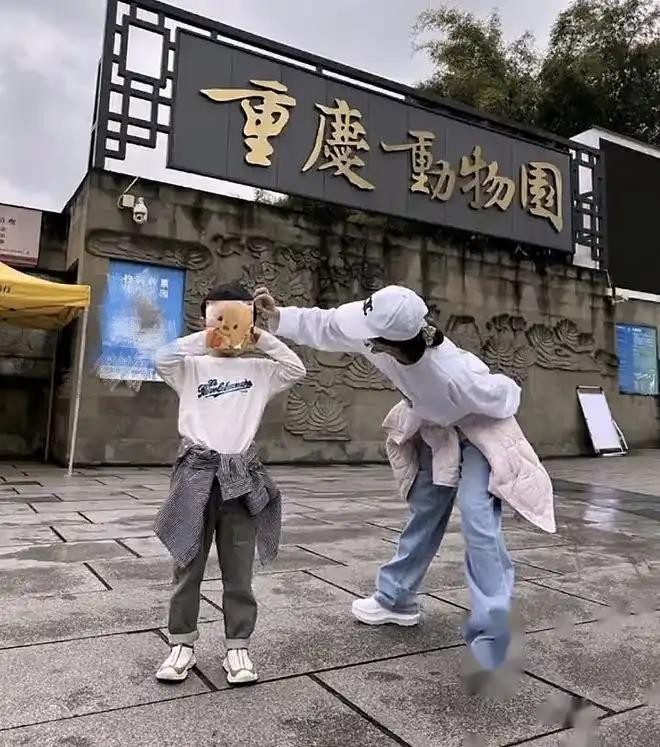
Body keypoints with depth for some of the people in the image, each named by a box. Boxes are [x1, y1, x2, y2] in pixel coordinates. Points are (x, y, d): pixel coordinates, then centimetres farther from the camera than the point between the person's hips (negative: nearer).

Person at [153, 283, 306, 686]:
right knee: (188, 566, 10)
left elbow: (297, 369, -1)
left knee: (239, 570, 9)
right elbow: (163, 359, -12)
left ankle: (238, 648, 22)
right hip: (198, 472, -1)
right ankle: (183, 644, 26)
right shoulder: (193, 367, 5)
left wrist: (262, 338, 0)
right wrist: (202, 340, -9)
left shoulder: (259, 370, 10)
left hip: (242, 476, 1)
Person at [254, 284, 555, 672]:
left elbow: (505, 396, -23)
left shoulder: (455, 374, -43)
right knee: (425, 512, 17)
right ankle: (397, 599, 34)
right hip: (434, 428, 6)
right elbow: (326, 326, -10)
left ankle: (491, 638, -10)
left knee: (478, 521, -20)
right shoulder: (378, 326, -29)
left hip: (478, 429, -6)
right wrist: (277, 316, -15)